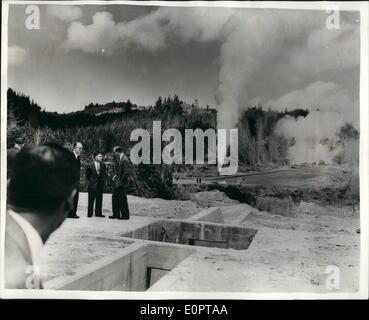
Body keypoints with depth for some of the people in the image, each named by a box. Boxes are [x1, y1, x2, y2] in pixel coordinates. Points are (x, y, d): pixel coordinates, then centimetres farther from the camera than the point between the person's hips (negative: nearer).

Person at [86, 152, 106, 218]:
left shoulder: (103, 165, 5)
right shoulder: (90, 166, -4)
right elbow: (87, 175, 3)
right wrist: (90, 181, 3)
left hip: (100, 185, 4)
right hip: (92, 185, -3)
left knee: (99, 199, 6)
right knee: (91, 199, 1)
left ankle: (98, 213, 13)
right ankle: (90, 213, 8)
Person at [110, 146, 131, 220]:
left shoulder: (125, 160, -19)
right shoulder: (119, 158, 10)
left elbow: (126, 173, -22)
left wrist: (121, 181, -16)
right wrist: (116, 175, 7)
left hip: (122, 184, -9)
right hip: (117, 183, 9)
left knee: (122, 200, 0)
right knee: (114, 197, 14)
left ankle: (125, 215, 13)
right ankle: (116, 214, 24)